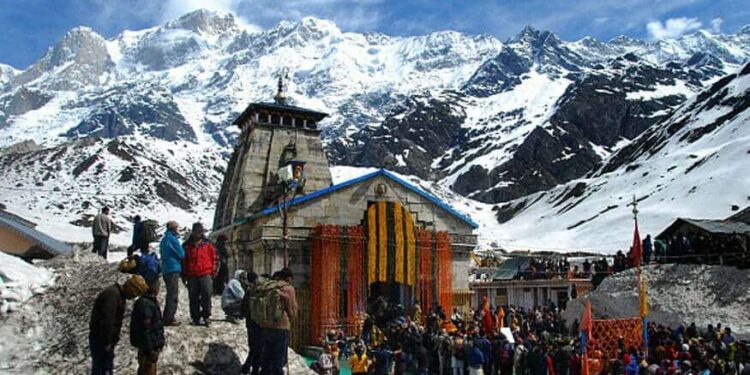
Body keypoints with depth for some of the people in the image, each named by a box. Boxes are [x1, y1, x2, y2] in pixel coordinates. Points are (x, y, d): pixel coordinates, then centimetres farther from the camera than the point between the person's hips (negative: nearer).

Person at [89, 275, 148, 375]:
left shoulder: (119, 295, 12)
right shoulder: (112, 294, -22)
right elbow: (107, 320, -28)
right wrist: (107, 342, -22)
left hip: (105, 339, 10)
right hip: (100, 339, -10)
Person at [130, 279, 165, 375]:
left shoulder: (150, 301, 6)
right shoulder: (146, 304, -26)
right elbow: (145, 330, -26)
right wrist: (150, 350, -23)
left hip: (153, 345, 10)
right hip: (149, 346, -10)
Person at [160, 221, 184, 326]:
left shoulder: (164, 239, 15)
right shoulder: (172, 238, -12)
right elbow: (181, 254, -11)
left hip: (165, 269, 9)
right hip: (173, 269, -9)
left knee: (171, 294, 15)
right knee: (173, 295, -7)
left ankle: (168, 318, 19)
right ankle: (169, 319, -7)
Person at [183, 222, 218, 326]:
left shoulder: (207, 244, 6)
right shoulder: (187, 245, 7)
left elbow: (215, 258, 9)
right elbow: (183, 260, 11)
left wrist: (213, 271, 3)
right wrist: (184, 274, 6)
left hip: (205, 274, -1)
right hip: (192, 276, 1)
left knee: (207, 294, -11)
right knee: (193, 298, 6)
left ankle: (206, 316, -3)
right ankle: (195, 318, 14)